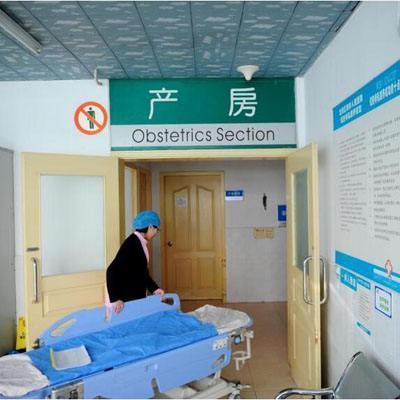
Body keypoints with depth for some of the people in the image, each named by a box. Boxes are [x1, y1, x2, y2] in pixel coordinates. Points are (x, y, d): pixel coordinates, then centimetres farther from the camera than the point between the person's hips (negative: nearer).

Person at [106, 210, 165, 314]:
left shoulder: (140, 243, 8)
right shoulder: (132, 243, -20)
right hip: (127, 300, -9)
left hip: (137, 297, 9)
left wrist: (154, 288, 7)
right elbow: (113, 270, -26)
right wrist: (115, 298, -28)